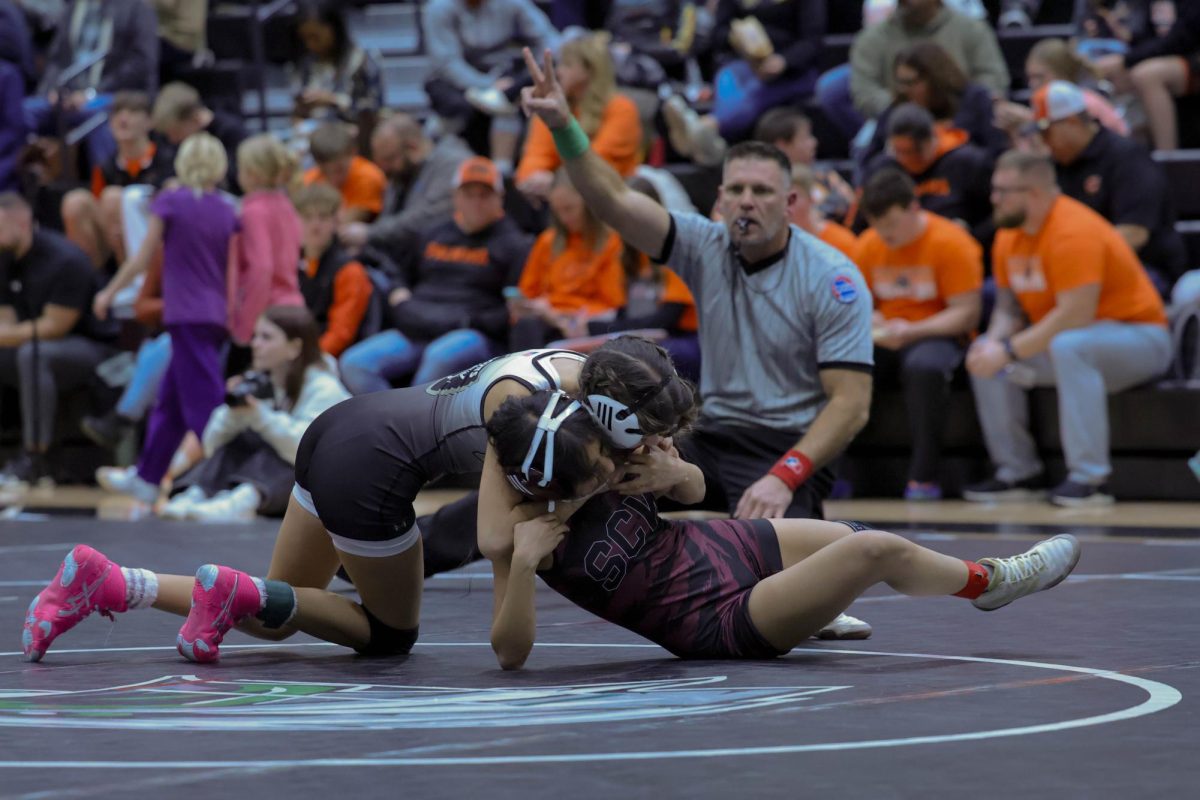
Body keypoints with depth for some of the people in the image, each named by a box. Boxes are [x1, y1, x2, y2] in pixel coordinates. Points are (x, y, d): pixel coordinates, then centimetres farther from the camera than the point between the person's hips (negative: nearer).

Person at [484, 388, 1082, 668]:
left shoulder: (606, 460, -11)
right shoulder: (521, 530, -25)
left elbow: (696, 486, 5)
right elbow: (510, 654, -27)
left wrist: (671, 473, -21)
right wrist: (520, 563, -43)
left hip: (728, 544, 6)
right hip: (716, 623, -6)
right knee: (875, 553, -15)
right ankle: (989, 580, 12)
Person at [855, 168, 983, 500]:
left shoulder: (951, 243, -9)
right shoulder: (867, 246, 7)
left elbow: (967, 313, -12)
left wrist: (911, 331, -24)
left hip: (937, 336, -4)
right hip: (883, 342, 4)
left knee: (924, 366, -40)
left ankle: (924, 475, -30)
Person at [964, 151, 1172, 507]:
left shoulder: (1074, 232, -24)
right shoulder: (1009, 236, 3)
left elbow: (1075, 316, -31)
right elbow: (1008, 307, 8)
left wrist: (1009, 351, -27)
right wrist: (993, 343, -15)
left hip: (1141, 340, -9)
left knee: (1069, 347, -38)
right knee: (984, 354, -2)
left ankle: (1089, 478, -35)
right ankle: (1018, 472, 2)